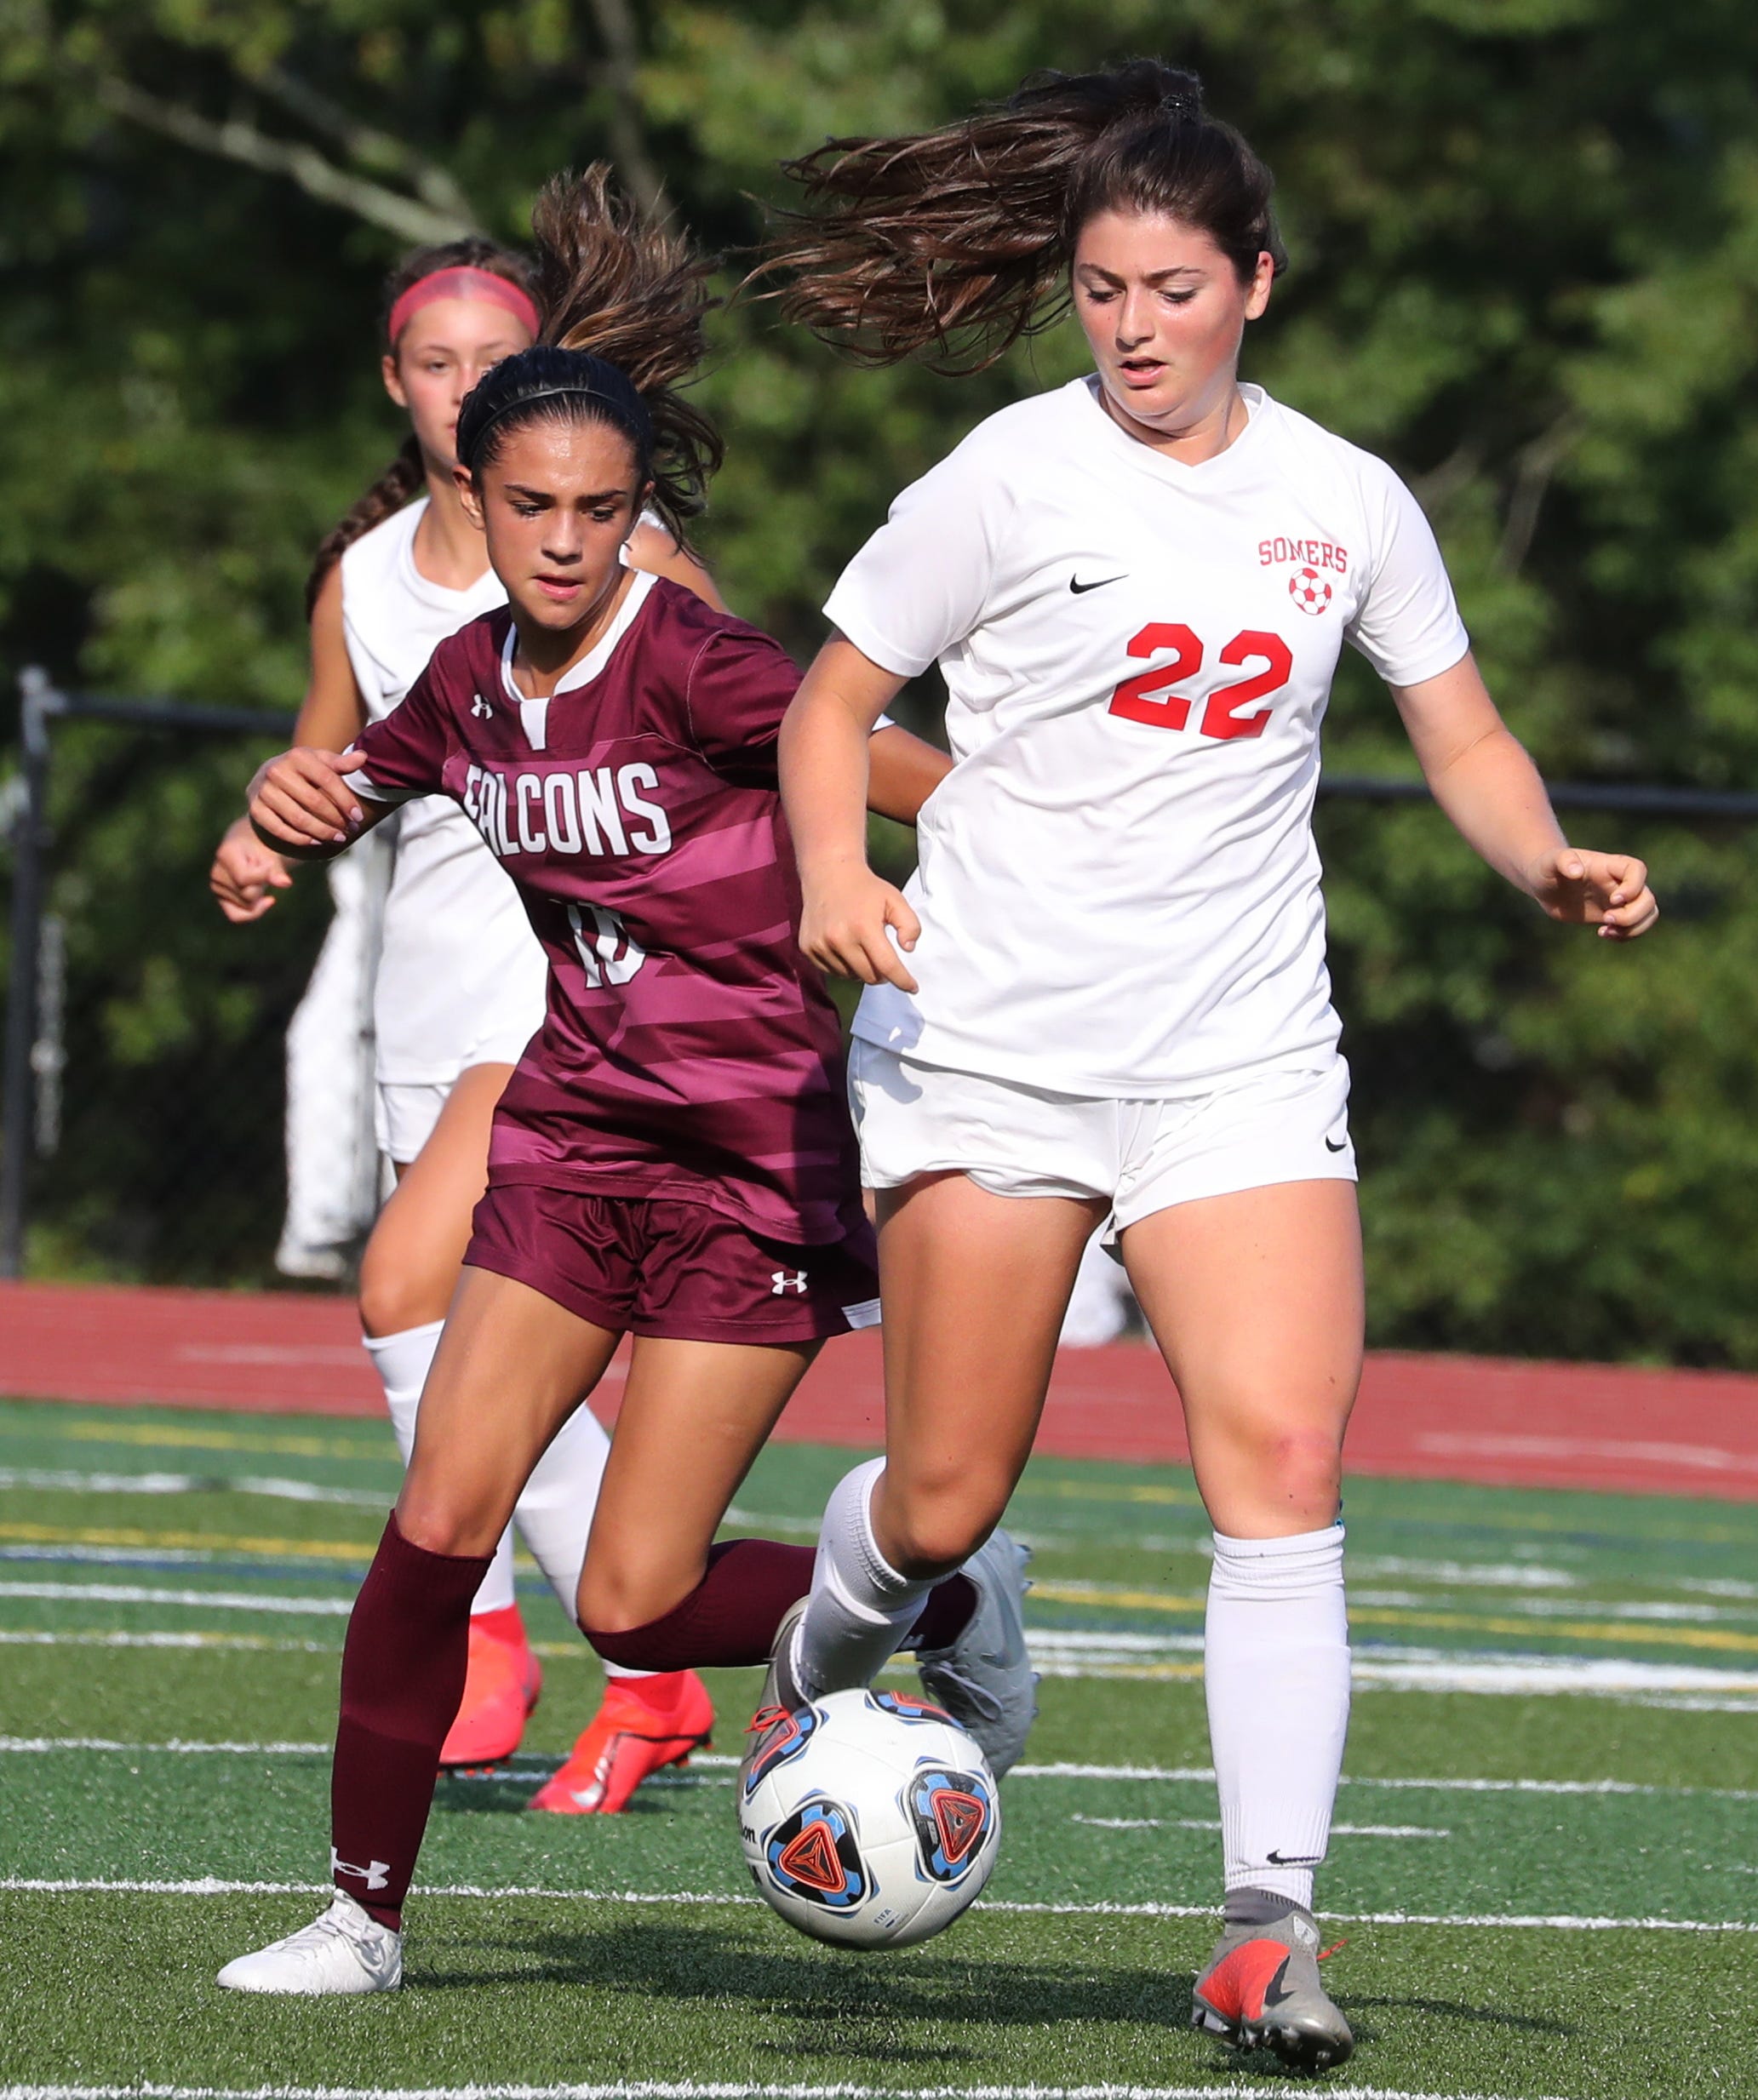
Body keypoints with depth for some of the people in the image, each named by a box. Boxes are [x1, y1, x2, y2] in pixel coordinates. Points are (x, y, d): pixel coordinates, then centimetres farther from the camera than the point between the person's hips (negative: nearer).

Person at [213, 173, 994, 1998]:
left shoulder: (691, 666, -17)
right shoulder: (474, 681, 5)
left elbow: (937, 789, -18)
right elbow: (336, 802, 23)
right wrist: (289, 800, 1)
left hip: (753, 1163, -5)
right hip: (574, 1142, 5)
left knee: (635, 1605, -8)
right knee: (437, 1525, -6)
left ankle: (952, 1611, 18)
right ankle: (364, 1908, 7)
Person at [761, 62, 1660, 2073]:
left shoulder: (1346, 502, 6)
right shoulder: (1012, 478, -4)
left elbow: (1466, 741, 15)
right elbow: (829, 699, 1)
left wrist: (1553, 864, -5)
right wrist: (835, 872, -18)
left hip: (1240, 1060, 2)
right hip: (988, 1048, -2)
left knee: (1283, 1457, -16)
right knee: (946, 1507, 1)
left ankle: (1268, 1927, -15)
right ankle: (823, 1660, 37)